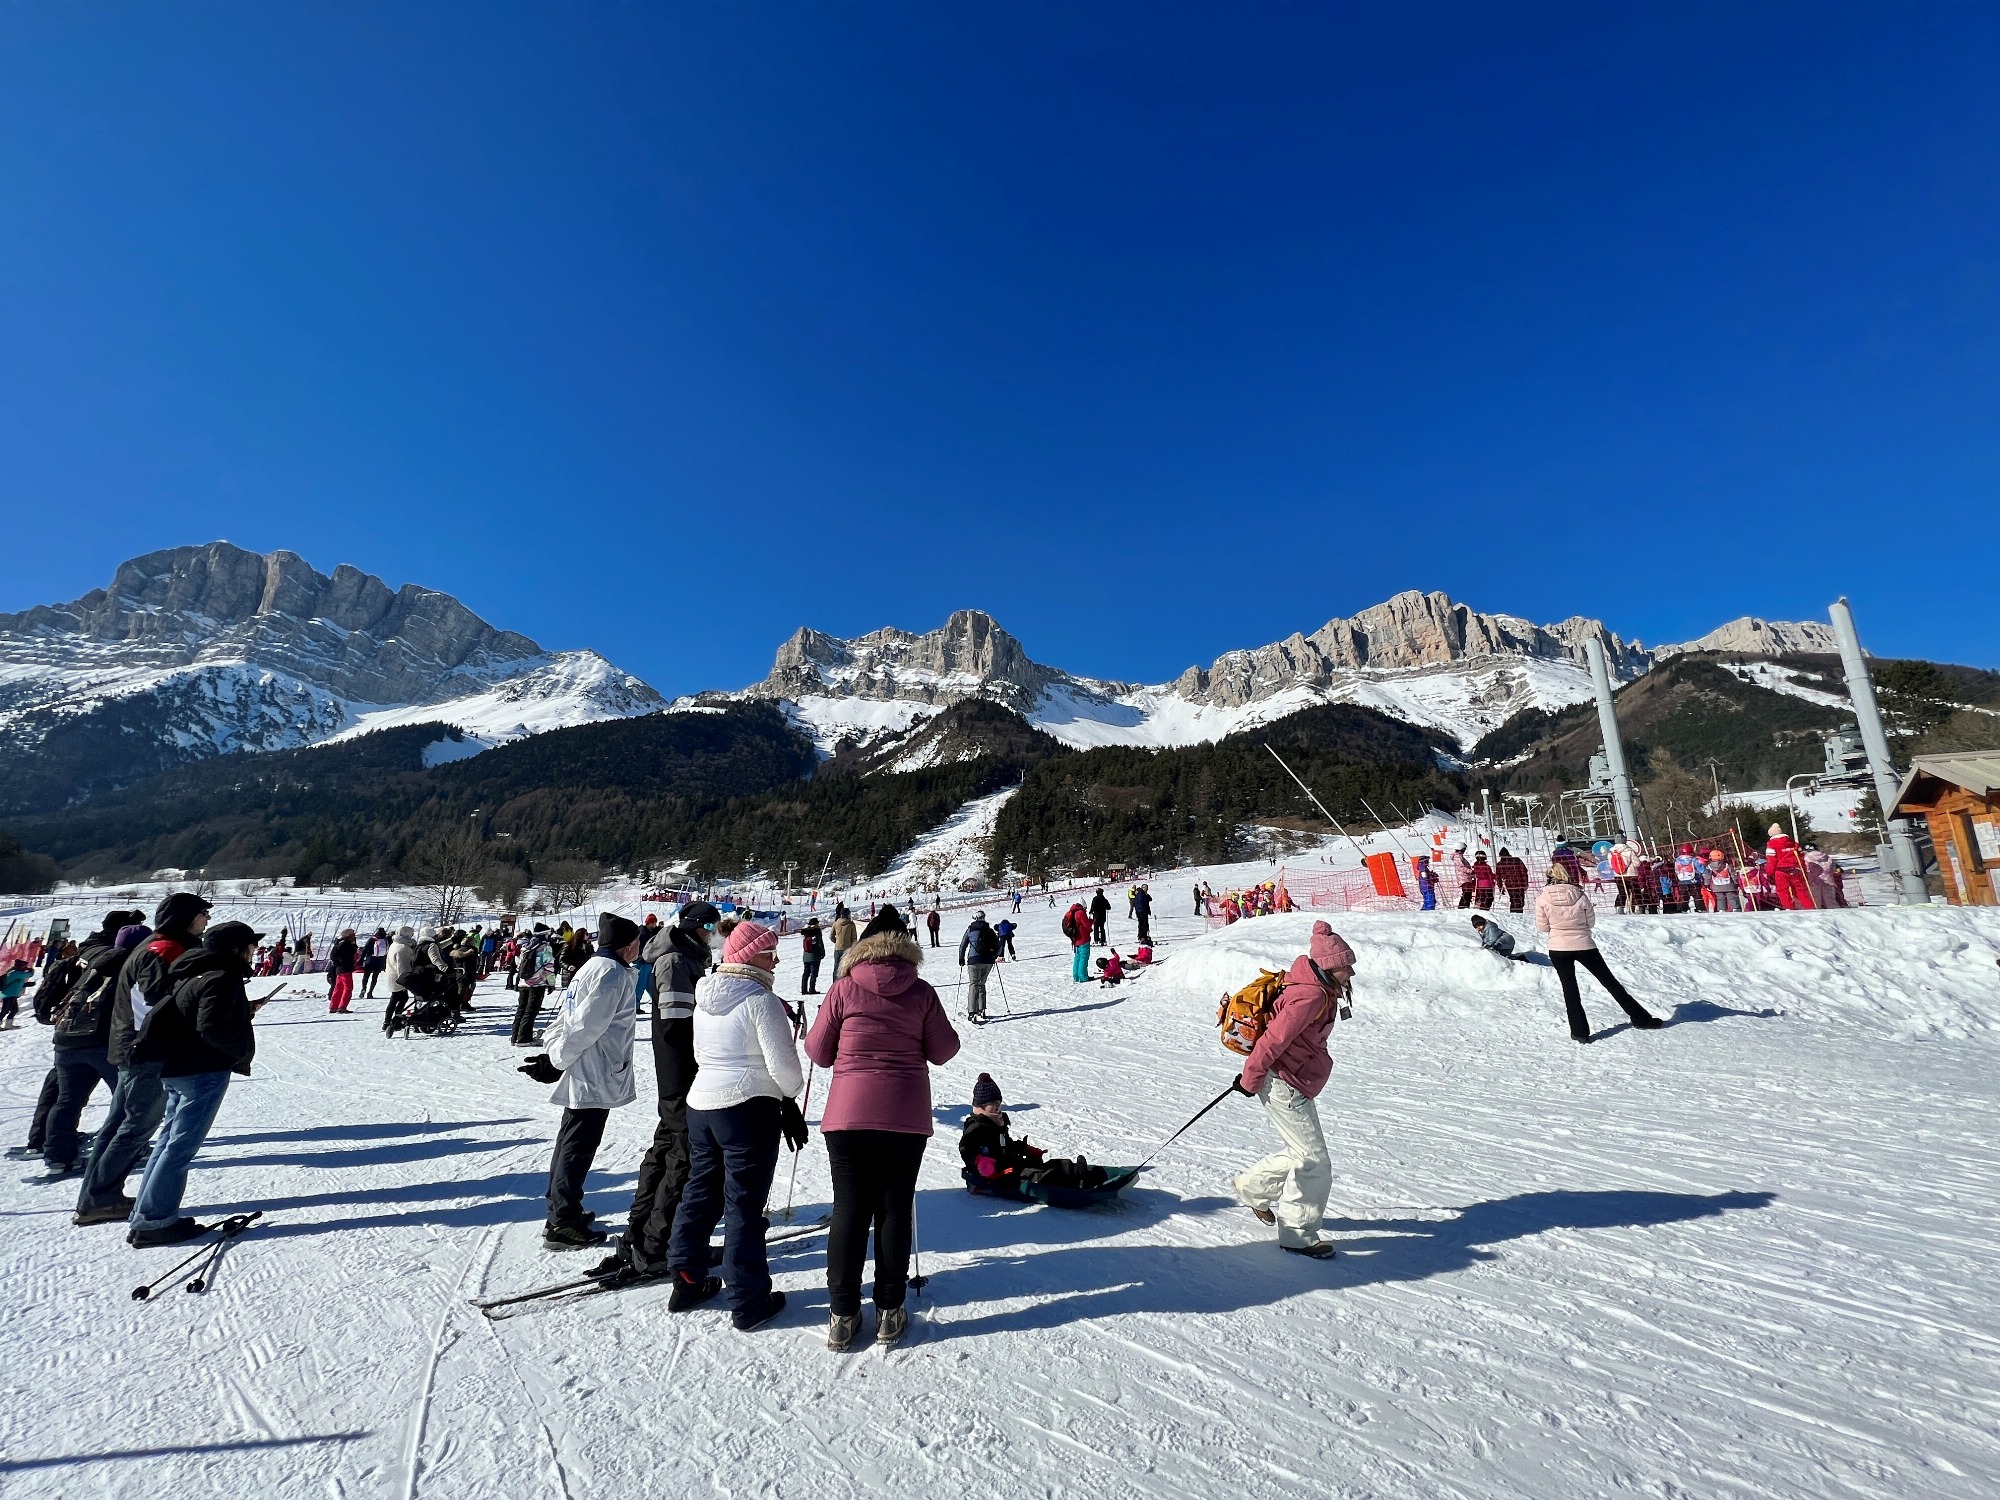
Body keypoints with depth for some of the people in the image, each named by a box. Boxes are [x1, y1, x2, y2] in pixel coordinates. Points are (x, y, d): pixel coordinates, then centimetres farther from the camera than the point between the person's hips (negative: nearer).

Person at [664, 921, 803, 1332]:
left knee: (700, 1191, 20)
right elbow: (782, 1064, -17)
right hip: (749, 1108, -7)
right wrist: (791, 1096, 2)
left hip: (700, 1102, 8)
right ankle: (749, 1302, 15)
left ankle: (686, 1282, 33)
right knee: (744, 1204, 3)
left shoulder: (704, 997, 8)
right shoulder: (761, 1000, -17)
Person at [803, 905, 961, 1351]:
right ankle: (889, 1312, 21)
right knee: (895, 1210, 12)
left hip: (849, 1114, 0)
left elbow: (818, 1052, 1)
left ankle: (842, 1316, 19)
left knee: (849, 1210, 11)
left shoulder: (844, 988, -5)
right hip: (906, 1116, 0)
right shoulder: (921, 992, -4)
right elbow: (943, 1051, 3)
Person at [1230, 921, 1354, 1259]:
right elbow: (1274, 1039, -25)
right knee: (1315, 1161, 0)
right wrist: (1251, 1078, -15)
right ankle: (1297, 1234, 15)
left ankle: (1252, 1188, 37)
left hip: (1294, 1081, 10)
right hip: (1283, 1085, -10)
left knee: (1303, 1153, 21)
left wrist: (1255, 1072, 23)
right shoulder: (1313, 996, -26)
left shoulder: (1318, 989, 6)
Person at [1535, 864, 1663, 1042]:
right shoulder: (1579, 895, -6)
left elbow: (1542, 926, -2)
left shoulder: (1542, 899, -10)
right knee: (1610, 982, 15)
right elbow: (1591, 922, 4)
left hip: (1559, 949, -1)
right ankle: (1641, 1018, 27)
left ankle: (1580, 1031, 8)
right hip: (1584, 946, 1)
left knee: (1569, 989, 8)